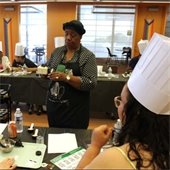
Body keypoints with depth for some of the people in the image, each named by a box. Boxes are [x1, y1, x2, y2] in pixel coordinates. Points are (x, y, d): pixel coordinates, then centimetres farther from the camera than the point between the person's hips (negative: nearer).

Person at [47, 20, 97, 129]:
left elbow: (91, 83, -18)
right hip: (54, 105, 5)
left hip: (75, 109, -4)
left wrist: (66, 77, -26)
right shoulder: (57, 51, 6)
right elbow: (48, 71, 15)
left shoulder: (88, 56, -9)